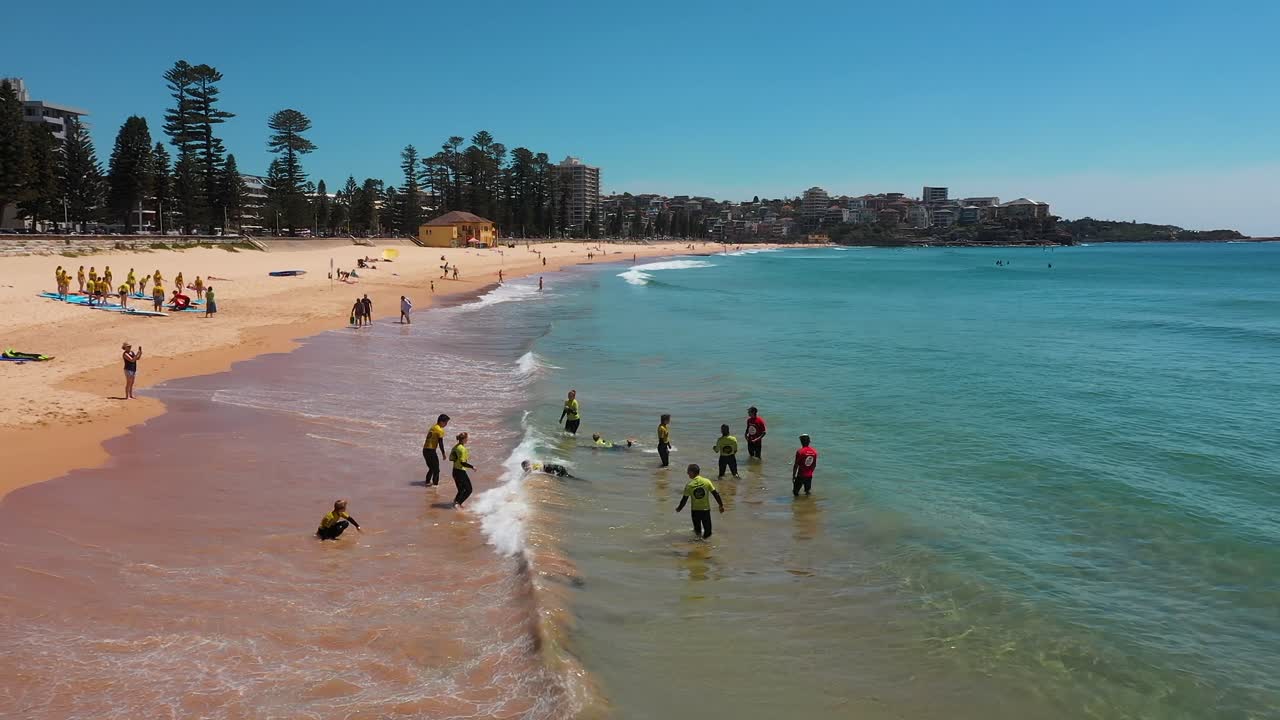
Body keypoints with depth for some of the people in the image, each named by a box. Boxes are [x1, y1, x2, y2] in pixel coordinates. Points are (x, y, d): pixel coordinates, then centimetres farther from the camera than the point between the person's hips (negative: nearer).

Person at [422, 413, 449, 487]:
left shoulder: (433, 427, 15)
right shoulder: (440, 430, -11)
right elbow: (440, 443, -13)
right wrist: (443, 454, -5)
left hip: (425, 450, 9)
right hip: (431, 451, -9)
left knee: (431, 467, 23)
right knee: (436, 469, 3)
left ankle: (428, 482, 29)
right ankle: (435, 483, 5)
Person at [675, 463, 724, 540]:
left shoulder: (689, 485, -12)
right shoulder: (707, 482, -11)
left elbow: (684, 499, -4)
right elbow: (715, 494, -7)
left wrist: (679, 508, 12)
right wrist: (721, 505, 4)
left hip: (695, 510, 1)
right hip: (706, 509, -1)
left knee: (697, 529, 24)